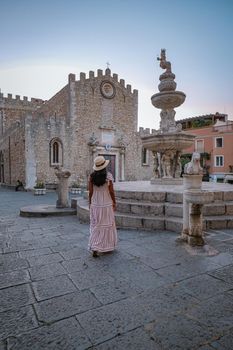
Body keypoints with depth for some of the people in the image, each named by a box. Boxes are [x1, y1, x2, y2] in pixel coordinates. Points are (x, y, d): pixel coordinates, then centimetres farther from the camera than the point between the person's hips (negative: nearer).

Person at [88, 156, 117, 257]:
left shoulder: (91, 176, -3)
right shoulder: (108, 175, -12)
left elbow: (90, 192, -1)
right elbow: (111, 191, -9)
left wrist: (90, 203, 10)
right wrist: (114, 203, 3)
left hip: (95, 204, 3)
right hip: (107, 204, -2)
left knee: (95, 226, 12)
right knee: (107, 225, 13)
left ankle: (94, 249, 6)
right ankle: (107, 246, 27)